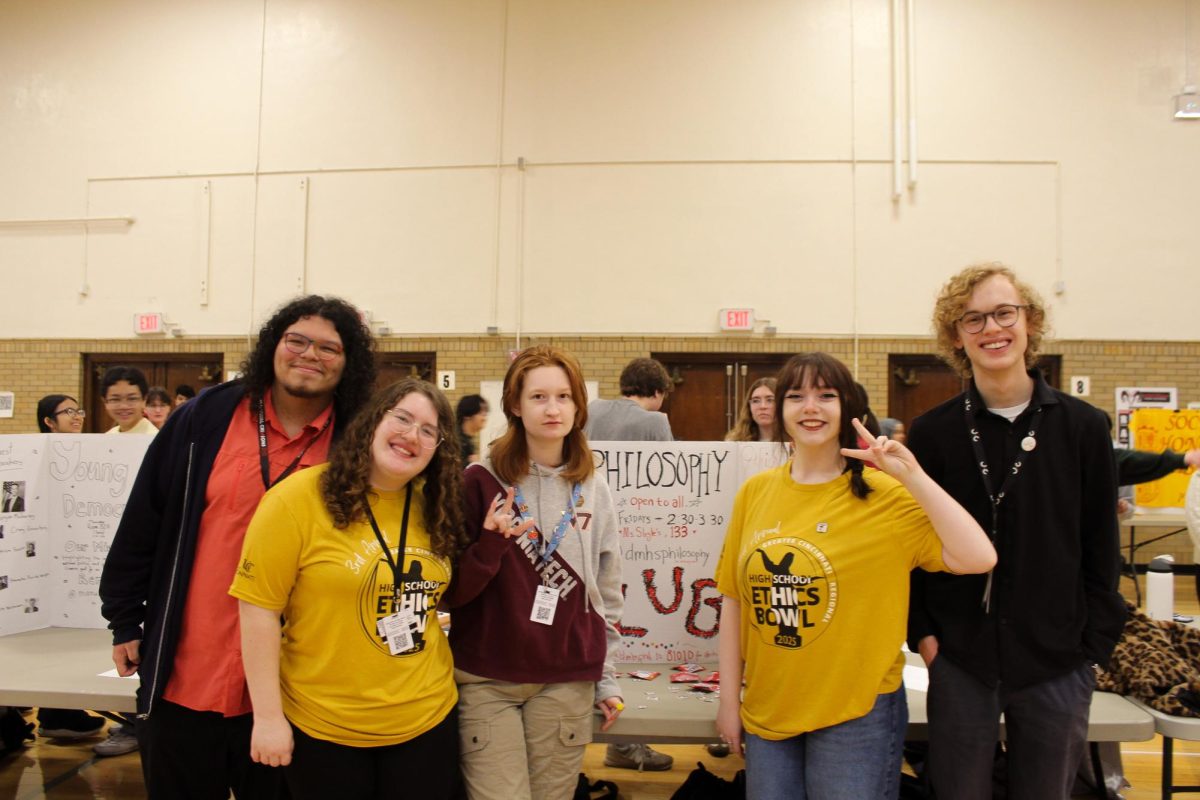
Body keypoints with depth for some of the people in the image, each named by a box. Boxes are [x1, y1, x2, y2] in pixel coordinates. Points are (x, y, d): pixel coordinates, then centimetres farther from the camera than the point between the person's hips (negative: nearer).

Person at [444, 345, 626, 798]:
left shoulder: (593, 491, 4)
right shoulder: (480, 481, -6)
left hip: (568, 682, 3)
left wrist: (606, 678, 10)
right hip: (485, 680, -2)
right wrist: (491, 543, -21)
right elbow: (451, 593, -5)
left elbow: (607, 593, 10)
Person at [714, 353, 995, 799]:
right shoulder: (755, 491, -1)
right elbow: (734, 600, 4)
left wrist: (912, 476, -23)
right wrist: (729, 699, 6)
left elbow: (979, 558, -21)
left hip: (856, 713, -3)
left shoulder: (882, 495, -10)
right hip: (766, 710, 3)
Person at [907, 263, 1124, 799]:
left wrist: (1095, 644, 0)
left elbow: (1101, 549, 3)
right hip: (959, 659, 0)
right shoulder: (932, 432, -2)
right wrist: (920, 631, -4)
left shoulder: (1083, 426, -1)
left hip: (1057, 662, 1)